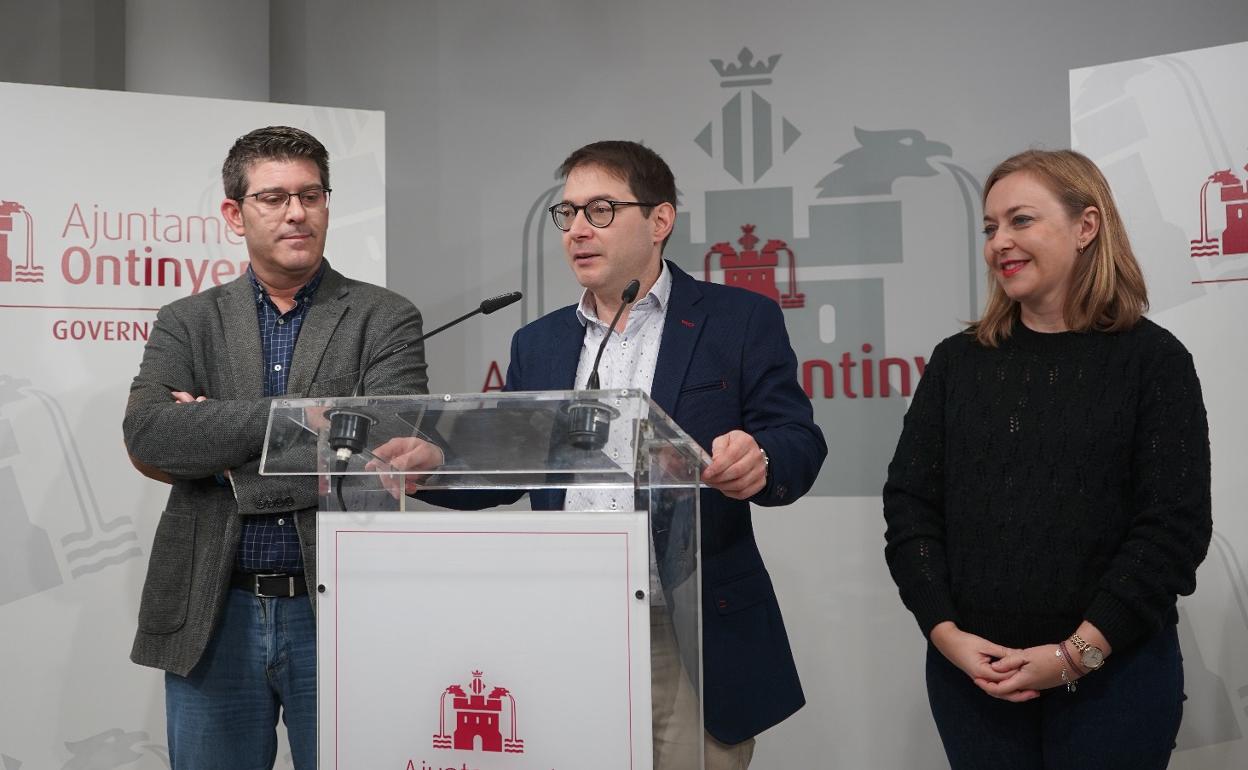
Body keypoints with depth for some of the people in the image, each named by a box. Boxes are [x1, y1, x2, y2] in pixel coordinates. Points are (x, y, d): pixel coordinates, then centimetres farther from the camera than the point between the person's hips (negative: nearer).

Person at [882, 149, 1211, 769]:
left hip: (1116, 671, -2)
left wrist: (1079, 651, -13)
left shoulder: (1152, 359, -2)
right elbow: (909, 504, 4)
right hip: (968, 670, 3)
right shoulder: (957, 362, 6)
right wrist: (945, 633, -8)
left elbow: (1176, 524, -7)